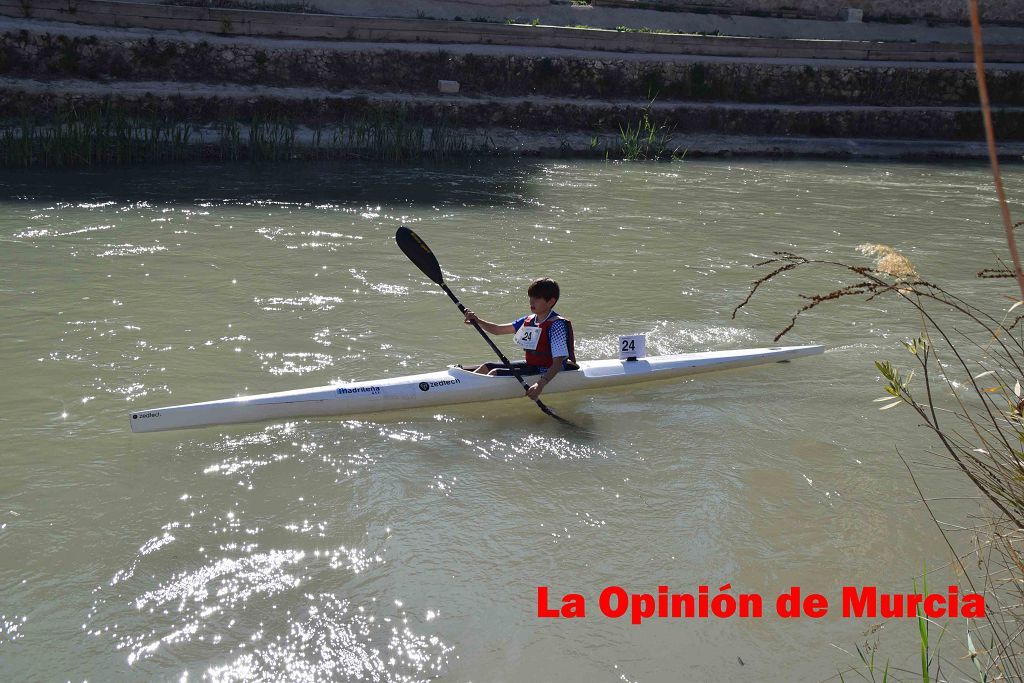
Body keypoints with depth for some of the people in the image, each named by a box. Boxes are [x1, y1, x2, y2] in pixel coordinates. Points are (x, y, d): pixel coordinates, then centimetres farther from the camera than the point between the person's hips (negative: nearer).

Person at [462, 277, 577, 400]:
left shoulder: (557, 324, -17)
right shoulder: (528, 321, 8)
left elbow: (558, 362, -26)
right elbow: (497, 330, 11)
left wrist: (541, 384, -39)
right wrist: (478, 321, -8)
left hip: (546, 372, -9)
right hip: (531, 366, 9)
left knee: (495, 373, -19)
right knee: (487, 367, 4)